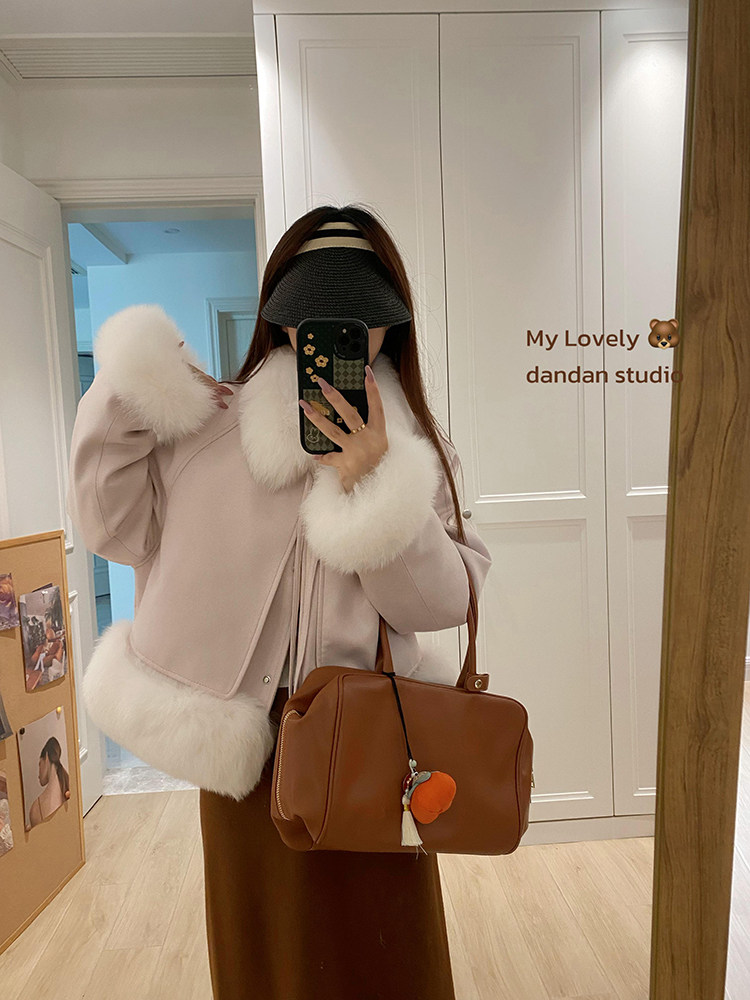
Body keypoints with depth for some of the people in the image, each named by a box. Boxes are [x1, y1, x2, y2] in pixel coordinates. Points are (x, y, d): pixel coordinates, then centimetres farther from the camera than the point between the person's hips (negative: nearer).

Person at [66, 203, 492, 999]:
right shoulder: (208, 427, -5)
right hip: (247, 737, 0)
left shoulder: (414, 448, -3)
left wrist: (375, 486, -23)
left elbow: (443, 603, -10)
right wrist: (130, 397, -11)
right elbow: (113, 526, -3)